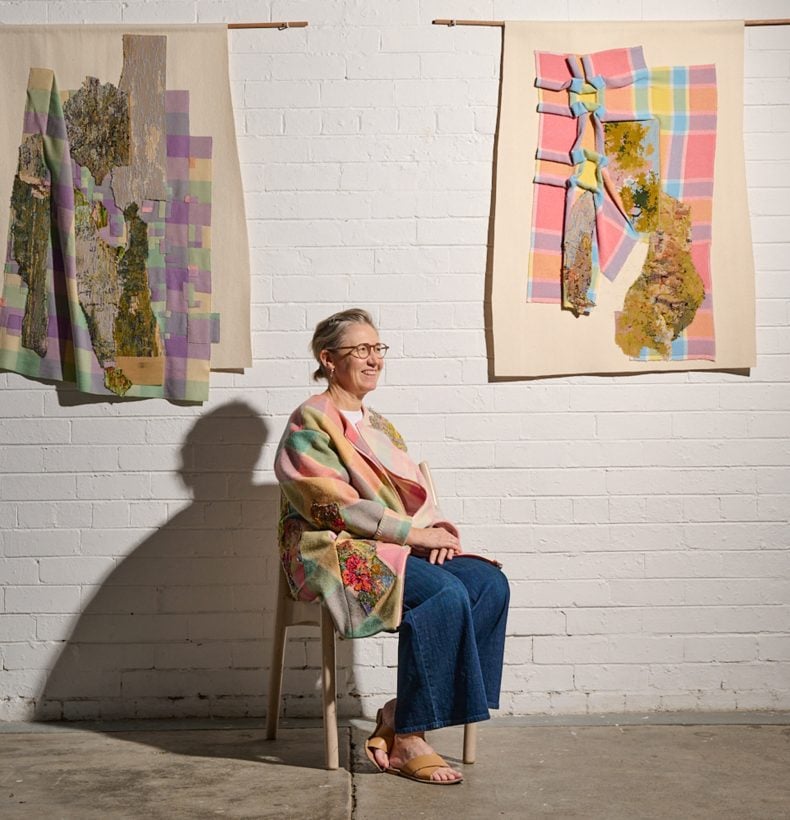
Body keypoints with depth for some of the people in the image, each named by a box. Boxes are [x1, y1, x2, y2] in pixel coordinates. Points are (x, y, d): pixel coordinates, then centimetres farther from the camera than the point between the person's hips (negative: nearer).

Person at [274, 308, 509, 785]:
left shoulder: (379, 426, 22)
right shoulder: (310, 422, -3)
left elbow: (413, 493, 19)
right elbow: (335, 507, -14)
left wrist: (438, 529, -4)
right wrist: (413, 532, -16)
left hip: (397, 547, 8)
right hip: (340, 552, -8)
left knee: (490, 583, -17)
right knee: (446, 594, -31)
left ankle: (400, 714, -14)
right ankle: (407, 741, -19)